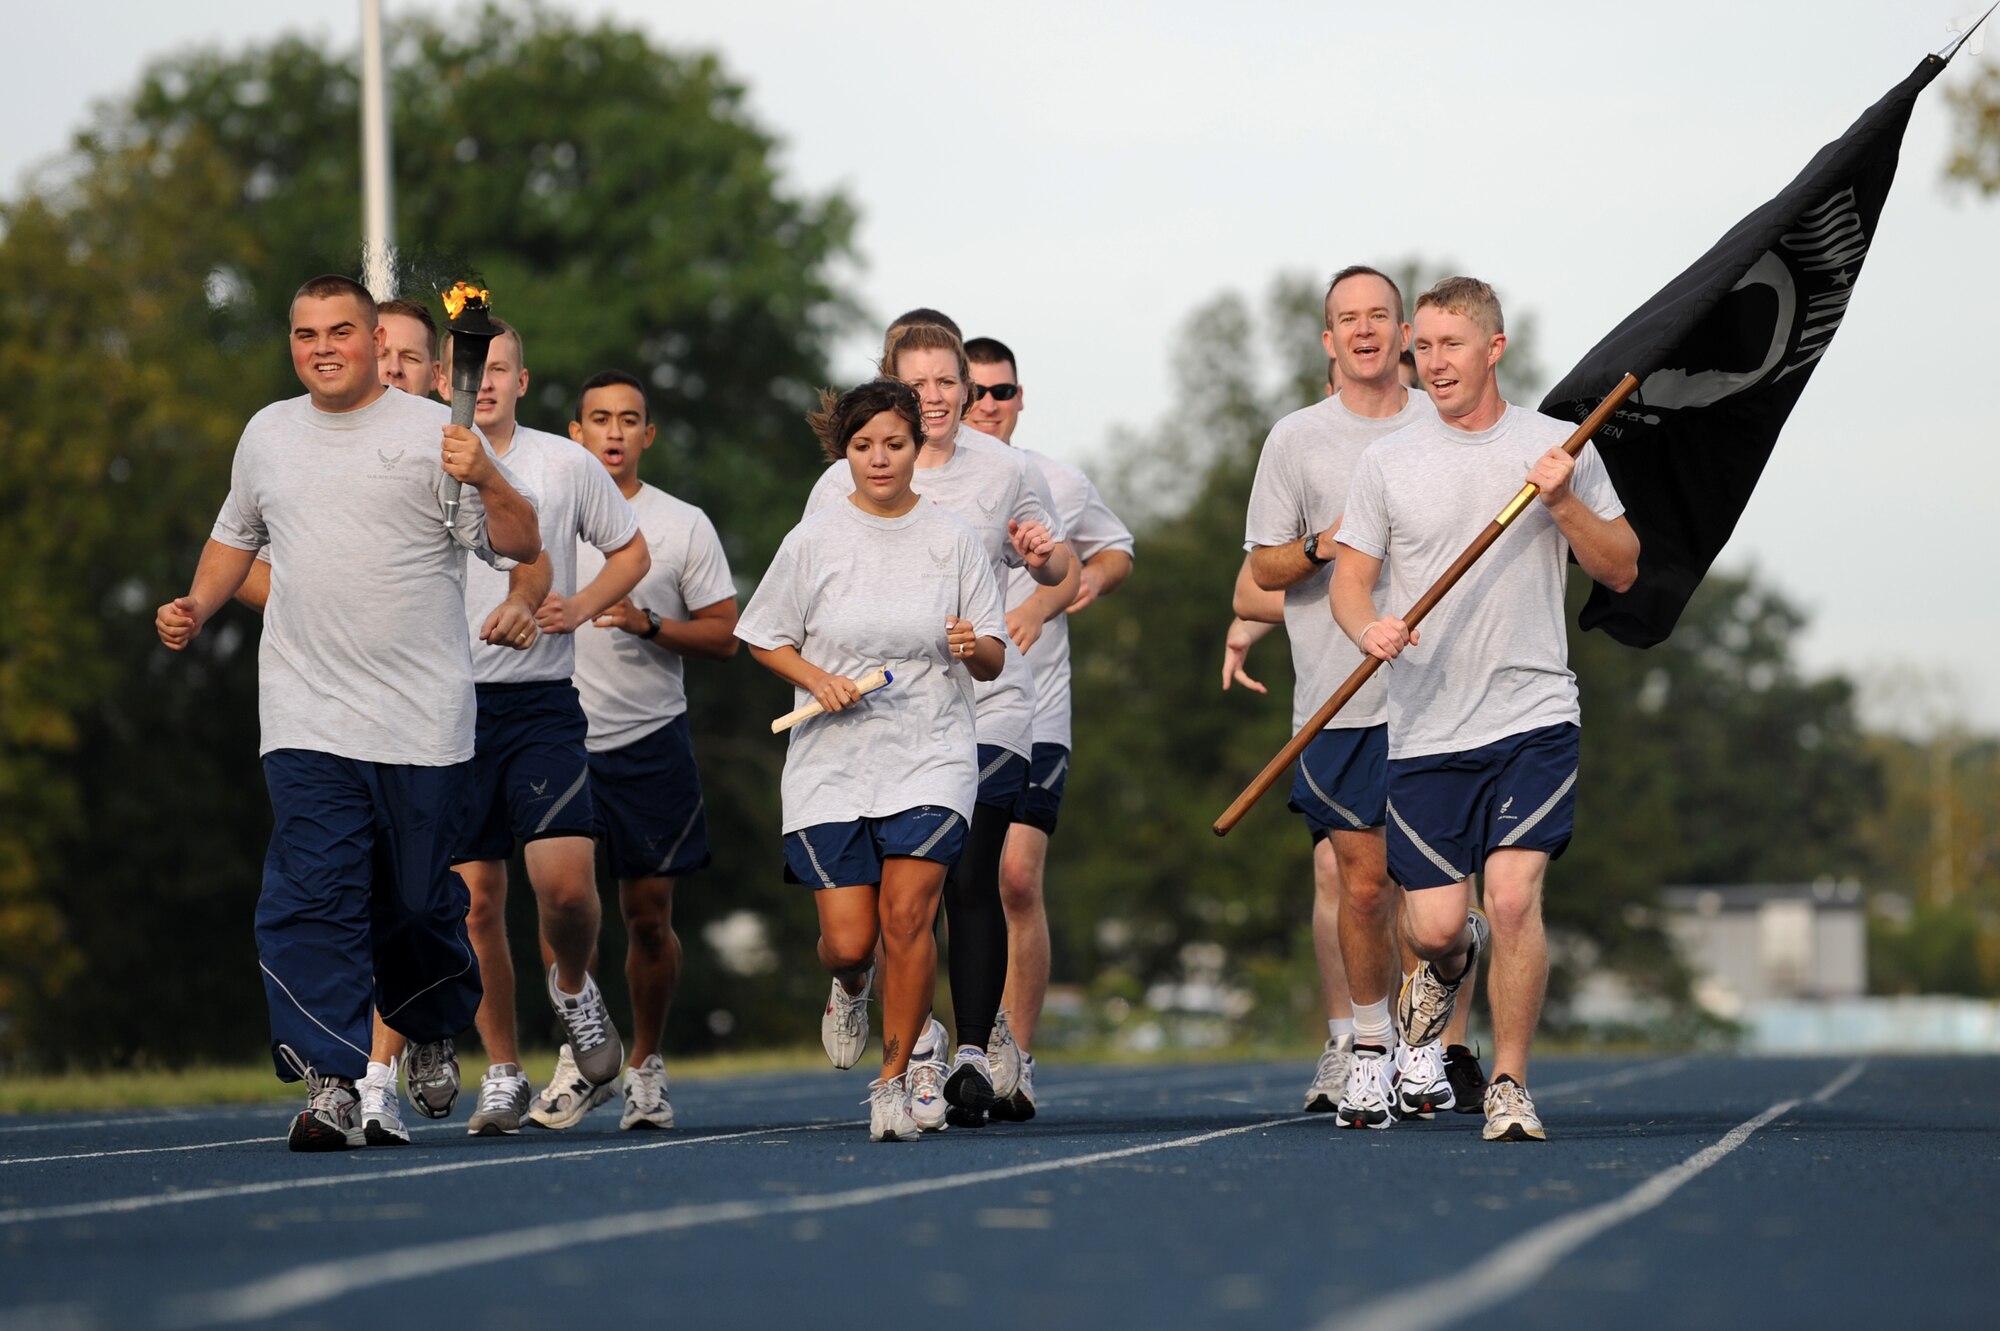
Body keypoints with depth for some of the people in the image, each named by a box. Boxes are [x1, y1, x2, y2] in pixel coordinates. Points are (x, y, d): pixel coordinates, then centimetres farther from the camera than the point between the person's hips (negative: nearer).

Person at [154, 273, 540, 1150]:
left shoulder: (433, 432, -2)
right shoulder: (268, 435, 13)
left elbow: (522, 546, -5)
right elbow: (237, 537, 29)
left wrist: (487, 480, -24)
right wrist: (195, 609, 13)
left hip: (420, 717, -2)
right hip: (306, 718, 2)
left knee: (419, 904, 7)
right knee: (311, 898, -12)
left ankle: (433, 1037, 34)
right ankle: (332, 1086, -14)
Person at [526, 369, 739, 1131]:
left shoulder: (684, 526, 4)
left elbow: (724, 636, 1)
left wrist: (649, 625, -13)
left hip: (651, 743, 0)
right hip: (559, 741, 0)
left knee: (649, 916, 3)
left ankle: (644, 1066, 18)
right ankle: (584, 1060, 5)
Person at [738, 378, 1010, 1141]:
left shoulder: (953, 539, 2)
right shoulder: (814, 541, 1)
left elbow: (993, 661, 6)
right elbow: (764, 640, 9)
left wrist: (973, 647, -18)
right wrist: (817, 678, -10)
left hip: (930, 759, 0)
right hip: (832, 763, 0)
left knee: (908, 917, -16)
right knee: (848, 940, -3)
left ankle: (893, 1083, 0)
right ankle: (851, 986, 37)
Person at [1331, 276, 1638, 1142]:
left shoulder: (1559, 449, 5)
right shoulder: (1386, 463, 6)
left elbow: (1621, 572, 7)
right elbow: (1349, 578, 8)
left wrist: (1565, 503, -9)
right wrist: (1368, 627, -14)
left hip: (1533, 719, -1)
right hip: (1425, 732, 1)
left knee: (1512, 896, -16)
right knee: (1433, 924, -3)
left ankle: (1510, 1086, -1)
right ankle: (1449, 961, 36)